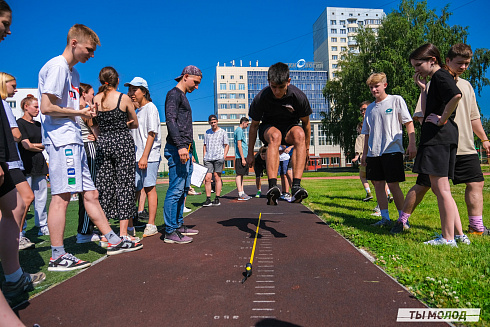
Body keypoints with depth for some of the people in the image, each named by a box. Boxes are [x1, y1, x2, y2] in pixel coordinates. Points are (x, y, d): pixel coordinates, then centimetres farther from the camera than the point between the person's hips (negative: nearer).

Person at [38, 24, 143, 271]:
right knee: (61, 196, -7)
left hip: (73, 140, 10)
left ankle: (113, 241, 16)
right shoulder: (57, 66, -8)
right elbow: (47, 108, -16)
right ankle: (57, 256, 1)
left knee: (90, 194, 10)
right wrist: (79, 112, -6)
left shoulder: (72, 71, 22)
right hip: (61, 139, -10)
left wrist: (85, 111, 11)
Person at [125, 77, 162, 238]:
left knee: (149, 188, -6)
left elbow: (152, 134, -12)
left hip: (149, 156, -8)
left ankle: (151, 225, -1)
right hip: (137, 156, 8)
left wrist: (144, 157, -19)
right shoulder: (136, 111, 22)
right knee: (135, 189, 7)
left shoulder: (150, 107, -3)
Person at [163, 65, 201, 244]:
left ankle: (178, 225, 21)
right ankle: (170, 232, -4)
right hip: (176, 149, -10)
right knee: (176, 189, -9)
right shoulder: (174, 94, -4)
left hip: (184, 149, 10)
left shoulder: (183, 97, 25)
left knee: (183, 189, 12)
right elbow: (171, 121, -17)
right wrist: (180, 146, -26)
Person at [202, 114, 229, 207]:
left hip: (218, 157, -3)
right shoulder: (207, 132, 18)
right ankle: (208, 199, -1)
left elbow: (226, 145, 7)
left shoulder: (223, 132, 8)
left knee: (217, 177, -1)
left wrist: (223, 157, -4)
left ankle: (217, 199, 5)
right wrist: (204, 157, 11)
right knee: (207, 178, -5)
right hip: (208, 158, 3)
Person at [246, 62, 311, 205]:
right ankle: (272, 186, -49)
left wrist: (306, 148, 3)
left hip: (290, 127, 1)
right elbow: (254, 125, -7)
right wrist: (250, 153, -3)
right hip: (268, 128, -1)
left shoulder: (299, 96, -19)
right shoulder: (261, 98, -20)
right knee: (275, 136, -39)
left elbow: (306, 123, -3)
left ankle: (296, 187, -45)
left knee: (299, 133, -36)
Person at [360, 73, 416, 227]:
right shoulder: (370, 108, 17)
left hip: (392, 150, -5)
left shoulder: (396, 100, 3)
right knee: (378, 185, 5)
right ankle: (385, 218, 14)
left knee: (393, 185, -7)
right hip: (373, 153, 5)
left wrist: (412, 144, -8)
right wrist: (364, 153, 15)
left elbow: (409, 123, 1)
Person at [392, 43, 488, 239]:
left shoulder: (467, 86, 18)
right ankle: (402, 220, 11)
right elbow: (421, 115, -9)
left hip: (465, 147, 6)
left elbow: (473, 117, 24)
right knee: (422, 186, -2)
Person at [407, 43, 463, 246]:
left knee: (441, 188, -6)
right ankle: (459, 234, 18)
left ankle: (448, 238, 1)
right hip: (443, 138, 11)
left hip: (438, 138, -11)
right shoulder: (436, 79, 23)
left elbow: (456, 95, -28)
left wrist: (442, 119, -17)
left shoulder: (440, 76, -6)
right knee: (439, 188, 13)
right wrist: (423, 88, 16)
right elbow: (426, 112, 20)